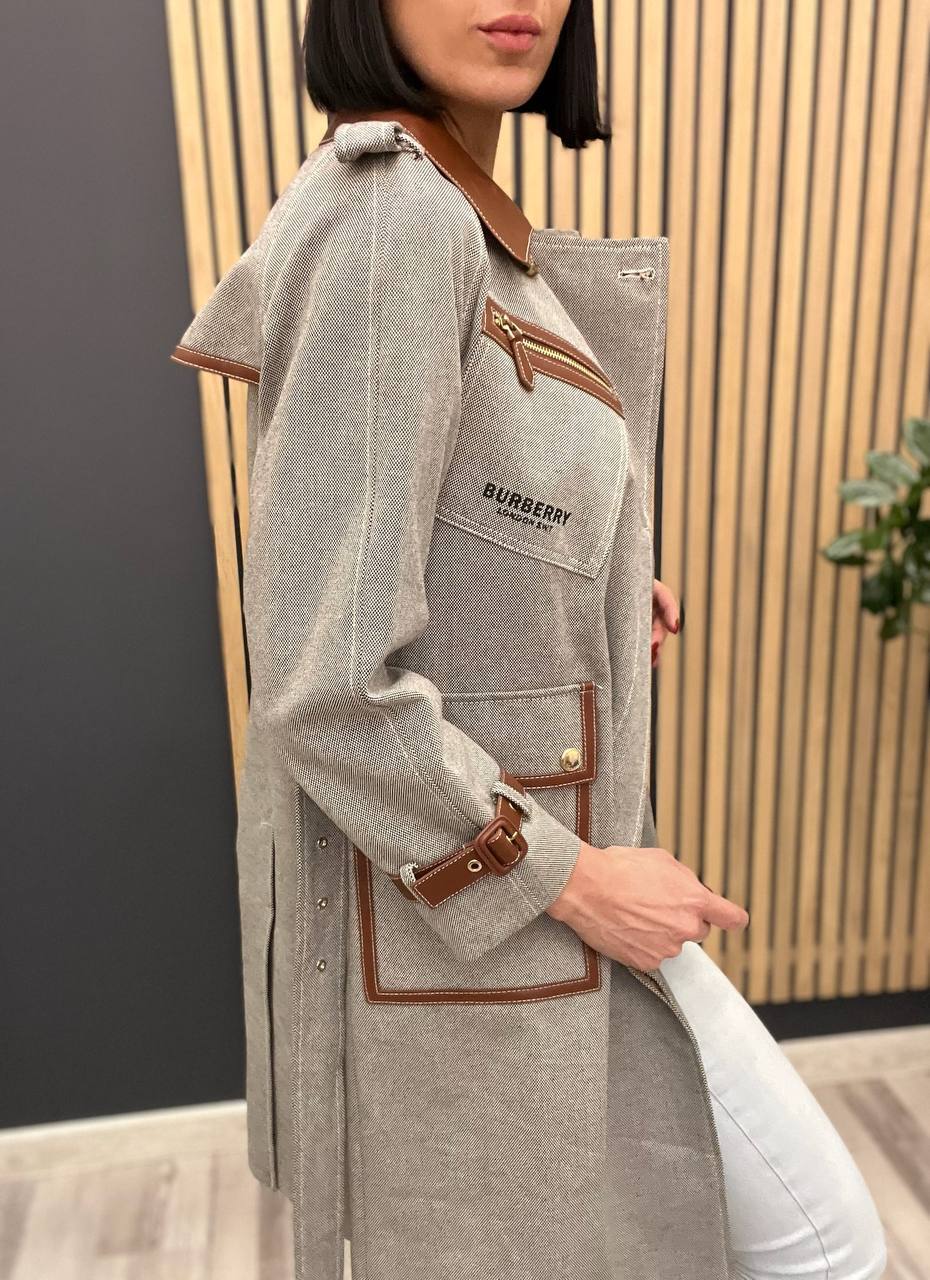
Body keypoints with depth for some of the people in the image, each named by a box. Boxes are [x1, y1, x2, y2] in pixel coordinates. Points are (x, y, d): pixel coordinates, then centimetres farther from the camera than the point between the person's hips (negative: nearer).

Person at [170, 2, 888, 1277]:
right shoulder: (391, 218, -22)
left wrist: (588, 596, 7)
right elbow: (330, 686, -27)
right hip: (462, 914, -9)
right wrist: (569, 878, -17)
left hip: (527, 853, 10)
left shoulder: (447, 216, 9)